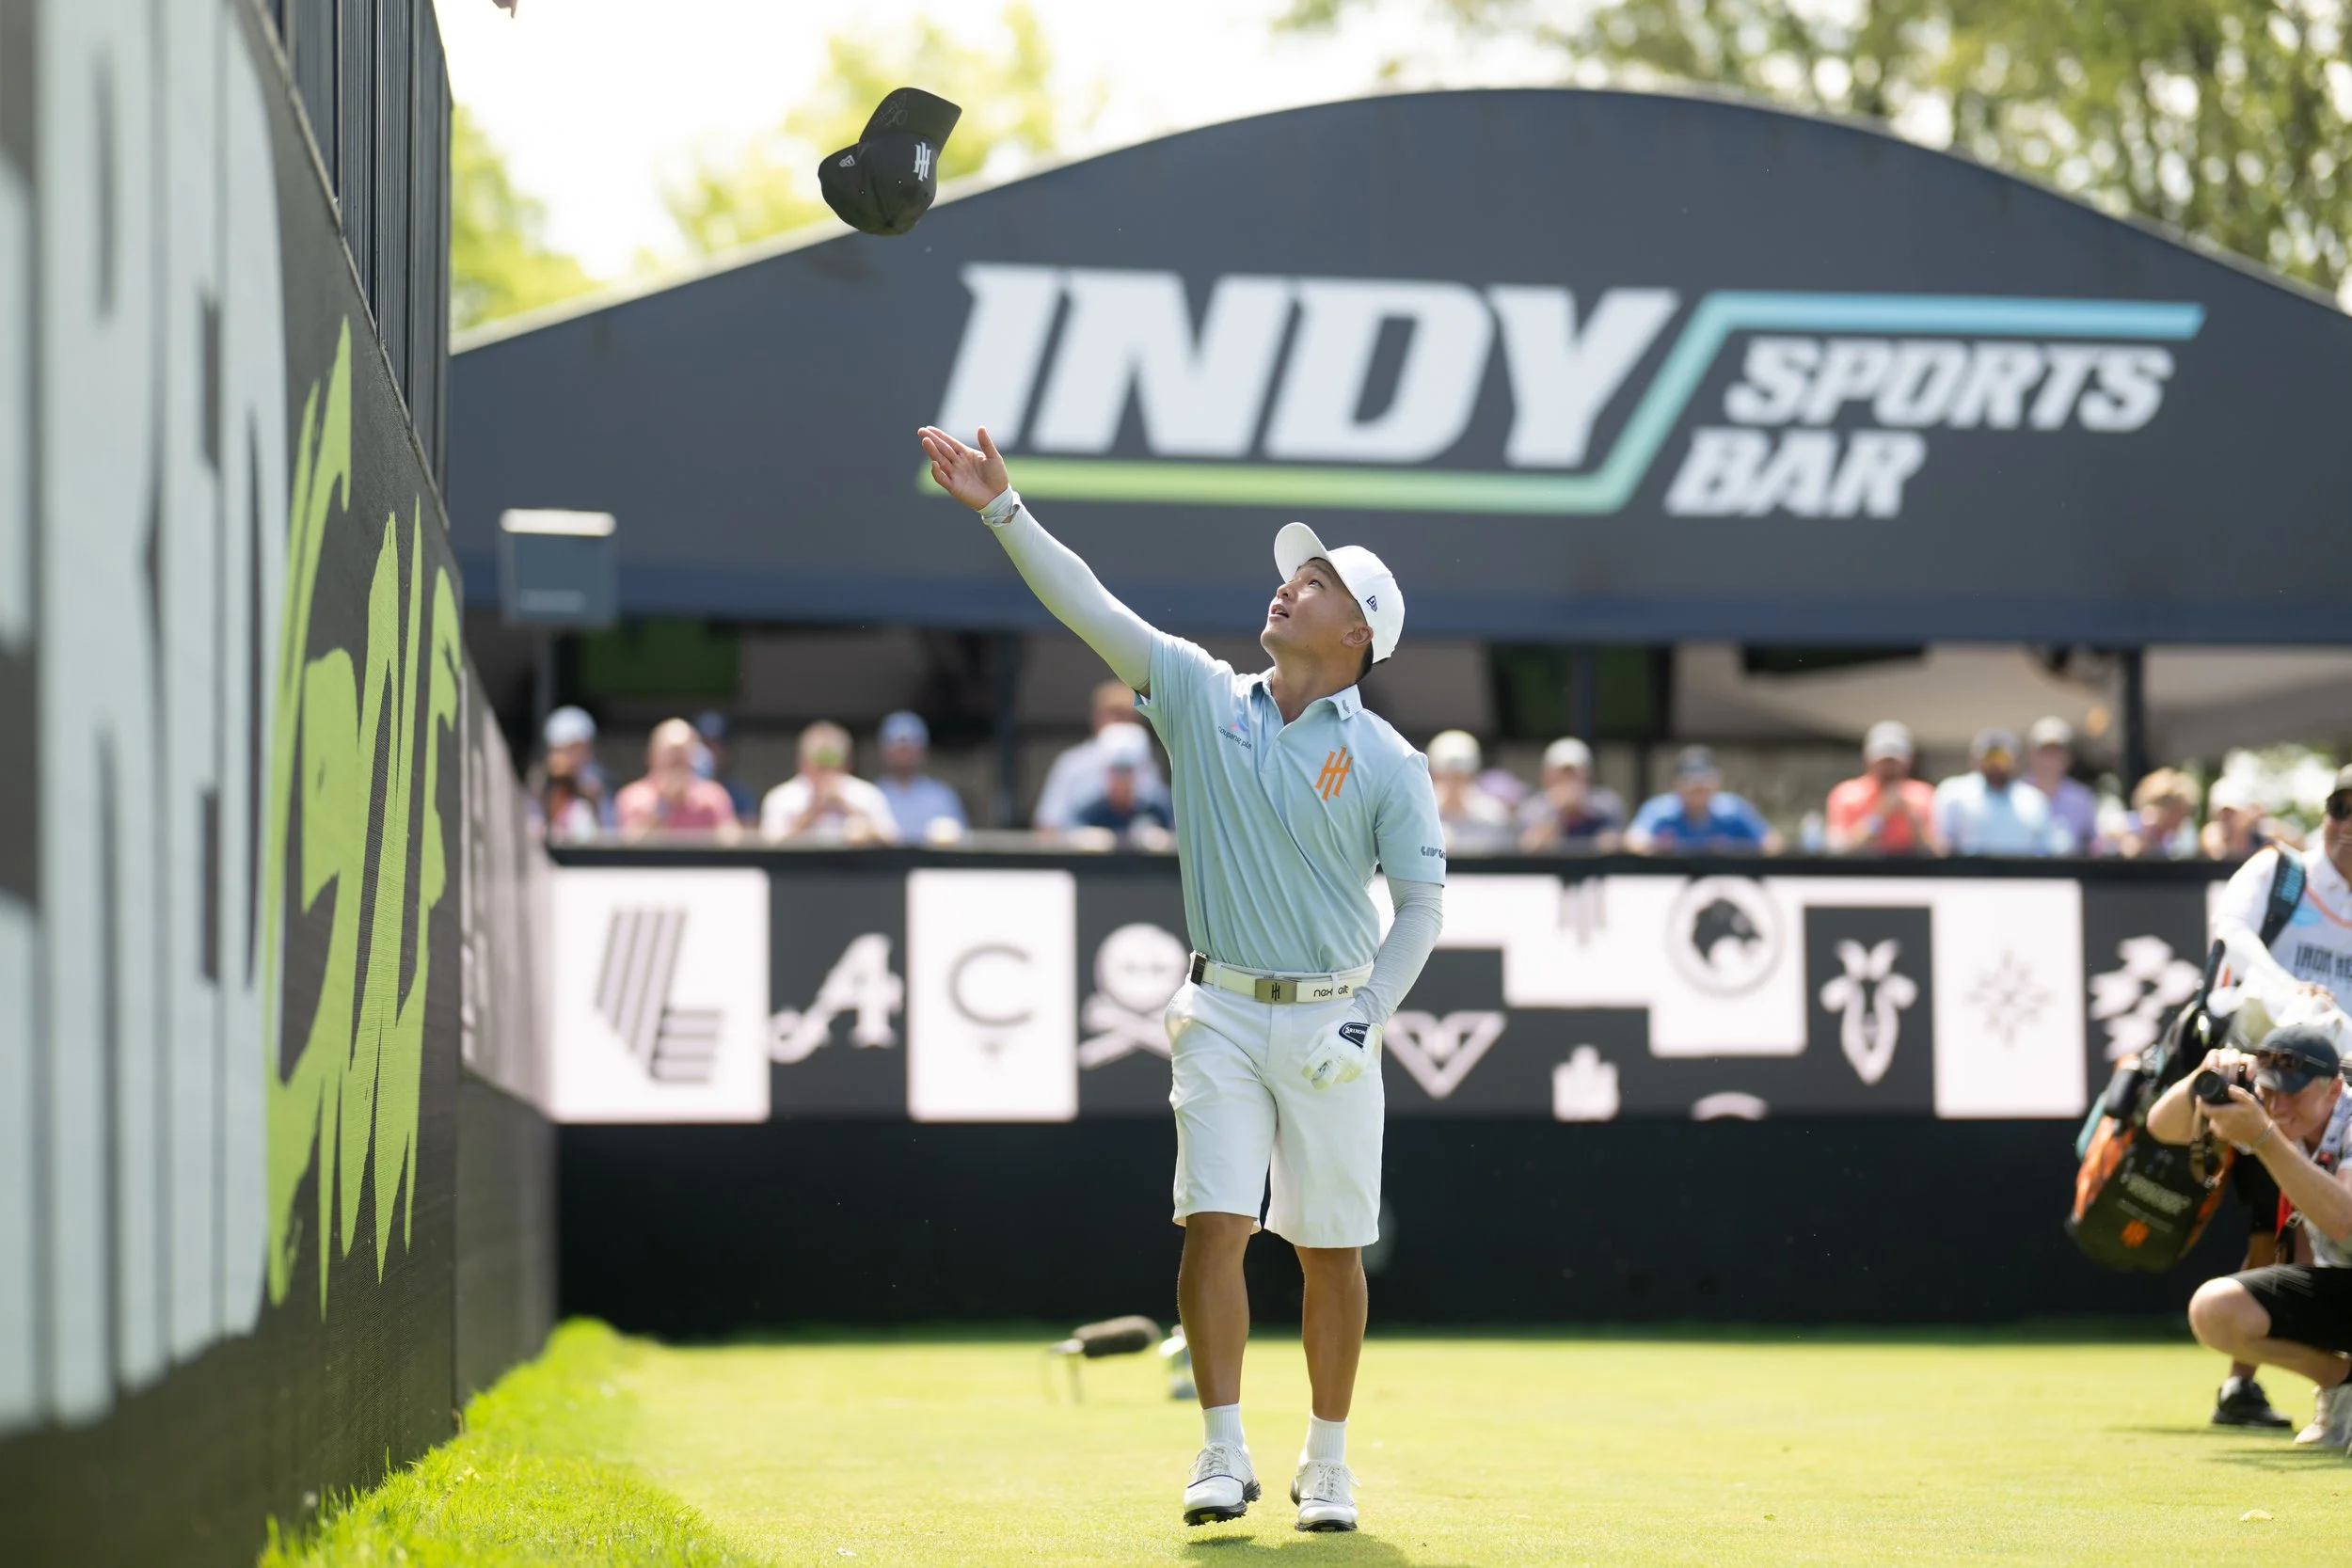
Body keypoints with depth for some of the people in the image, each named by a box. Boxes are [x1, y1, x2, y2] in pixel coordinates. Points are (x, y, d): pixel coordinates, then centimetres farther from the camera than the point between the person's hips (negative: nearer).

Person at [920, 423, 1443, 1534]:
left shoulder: (1388, 762, -2)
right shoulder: (1202, 698, 5)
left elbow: (1421, 904, -1)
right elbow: (1091, 608, -1)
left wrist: (1365, 1020, -10)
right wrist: (1003, 512, -9)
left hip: (1328, 1021, -1)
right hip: (1223, 1014, 1)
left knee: (1332, 1251, 3)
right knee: (1214, 1224, -10)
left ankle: (1326, 1465, 15)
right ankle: (1223, 1459, -9)